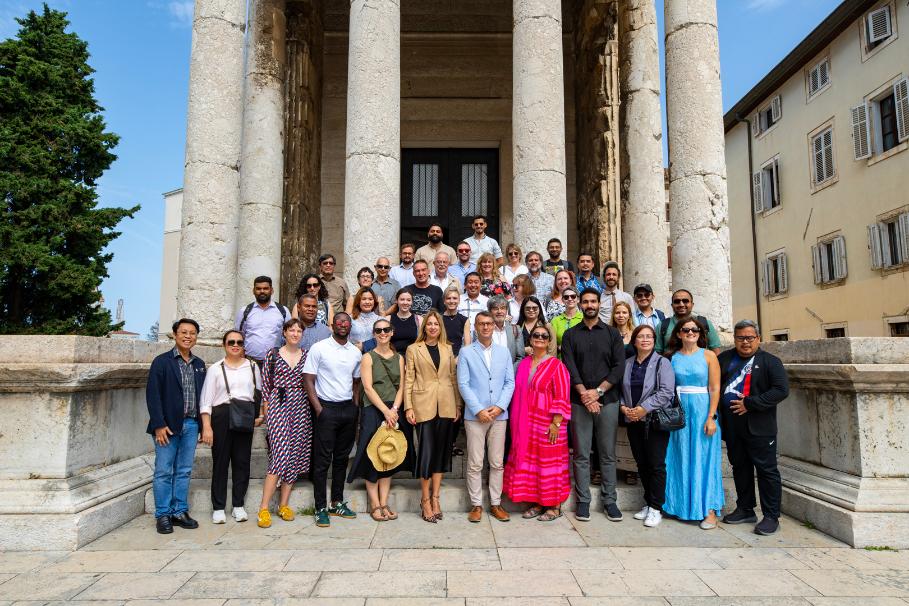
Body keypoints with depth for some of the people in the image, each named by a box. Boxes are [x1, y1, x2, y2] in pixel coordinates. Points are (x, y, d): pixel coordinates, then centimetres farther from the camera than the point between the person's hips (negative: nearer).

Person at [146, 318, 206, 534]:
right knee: (164, 472, 2)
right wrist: (159, 425, -14)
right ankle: (163, 515, 12)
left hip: (191, 425, 4)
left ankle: (180, 512, 18)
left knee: (184, 472, 9)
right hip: (168, 425, -4)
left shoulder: (199, 364, 12)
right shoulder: (162, 361, -2)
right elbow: (152, 394, -7)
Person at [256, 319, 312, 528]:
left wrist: (314, 407, 4)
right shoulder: (273, 355, 3)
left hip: (300, 407, 3)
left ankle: (283, 505, 13)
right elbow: (265, 384, 4)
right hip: (278, 405, -3)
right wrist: (265, 410, 0)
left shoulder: (307, 355, 10)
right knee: (280, 454, -13)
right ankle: (264, 508, -7)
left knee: (295, 456, 3)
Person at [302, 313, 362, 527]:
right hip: (327, 407, -4)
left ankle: (337, 503, 22)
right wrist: (318, 409, -11)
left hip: (349, 408, 5)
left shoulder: (356, 352, 10)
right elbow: (308, 380, -5)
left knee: (342, 458, 11)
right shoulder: (319, 348, -3)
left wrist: (356, 407, 7)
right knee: (323, 460, -1)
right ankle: (321, 508, 7)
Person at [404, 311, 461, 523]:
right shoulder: (413, 349, 3)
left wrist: (458, 405, 6)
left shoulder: (448, 349, 12)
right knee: (426, 451, -3)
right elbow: (408, 379, 0)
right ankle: (425, 500, 9)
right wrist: (408, 407, -7)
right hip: (424, 405, -3)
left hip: (446, 406, 3)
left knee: (441, 450, 6)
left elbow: (454, 377, 11)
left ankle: (435, 497, 16)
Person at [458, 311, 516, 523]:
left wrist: (499, 407, -8)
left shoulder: (504, 352, 9)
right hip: (475, 415, -2)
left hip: (499, 415, 3)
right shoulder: (466, 353, 1)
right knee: (475, 464, 3)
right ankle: (476, 504, 15)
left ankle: (496, 503, 20)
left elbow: (510, 382, 5)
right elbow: (463, 384, -5)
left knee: (497, 463, 8)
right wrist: (479, 410, -12)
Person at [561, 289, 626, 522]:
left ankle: (609, 500, 15)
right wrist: (584, 394, -13)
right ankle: (583, 500, 13)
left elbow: (619, 367, -1)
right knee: (581, 454, 4)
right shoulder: (571, 334, 8)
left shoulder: (612, 333, 8)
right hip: (579, 402, 0)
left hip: (608, 400, 0)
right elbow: (570, 367, -2)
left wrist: (598, 391, -11)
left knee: (608, 453, 5)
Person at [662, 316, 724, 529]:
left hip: (702, 410, -2)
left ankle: (709, 510, 9)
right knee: (681, 458, 8)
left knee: (704, 458, 1)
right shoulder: (672, 357, 6)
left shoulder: (708, 356, 0)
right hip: (678, 411, 3)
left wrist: (711, 417, -13)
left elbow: (714, 389, -5)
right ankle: (682, 505, 19)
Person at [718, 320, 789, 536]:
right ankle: (745, 510, 27)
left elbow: (781, 390, -13)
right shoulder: (724, 359, 10)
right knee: (740, 468, 14)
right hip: (732, 427, 5)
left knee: (767, 470, 1)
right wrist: (717, 413, 4)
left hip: (759, 428, -5)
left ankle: (771, 516, 10)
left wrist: (750, 404, -17)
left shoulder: (769, 361, -4)